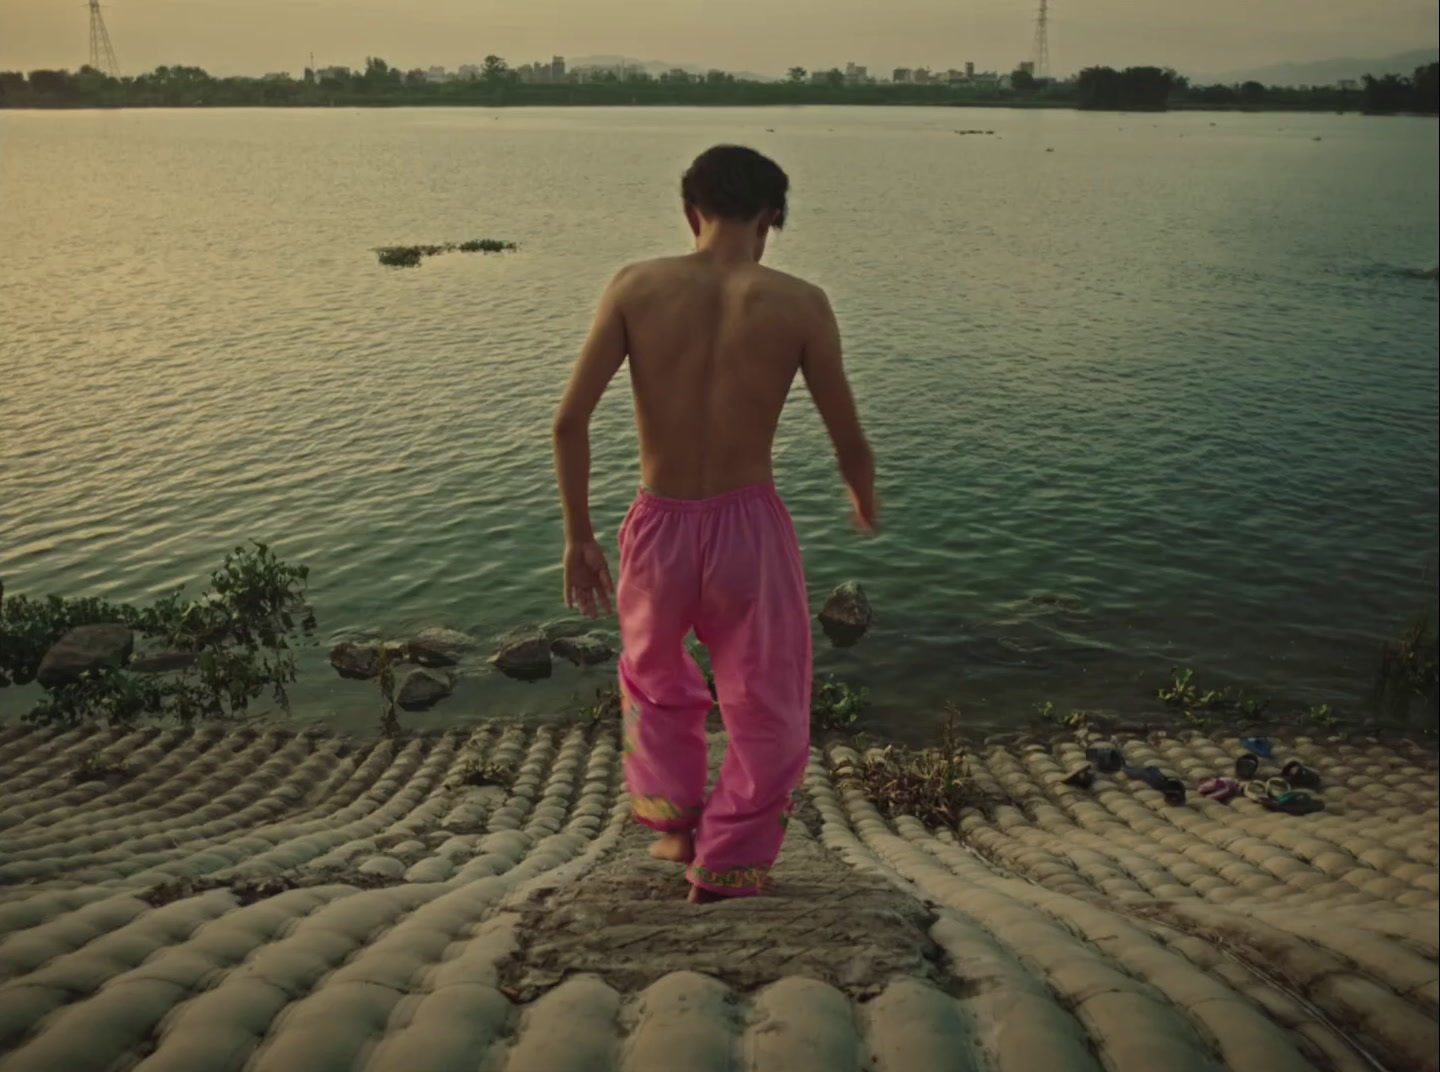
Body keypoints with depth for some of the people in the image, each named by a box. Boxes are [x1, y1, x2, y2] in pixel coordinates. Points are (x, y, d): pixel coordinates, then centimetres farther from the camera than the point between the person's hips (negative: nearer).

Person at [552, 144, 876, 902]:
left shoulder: (635, 287, -4)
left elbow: (569, 421, -9)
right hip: (749, 526, -2)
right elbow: (850, 443, -3)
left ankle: (674, 817, 38)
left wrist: (578, 537, 1)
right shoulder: (798, 304, -7)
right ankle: (726, 868, 30)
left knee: (654, 682, 32)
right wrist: (865, 501, 19)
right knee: (767, 711, 20)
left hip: (658, 525, 2)